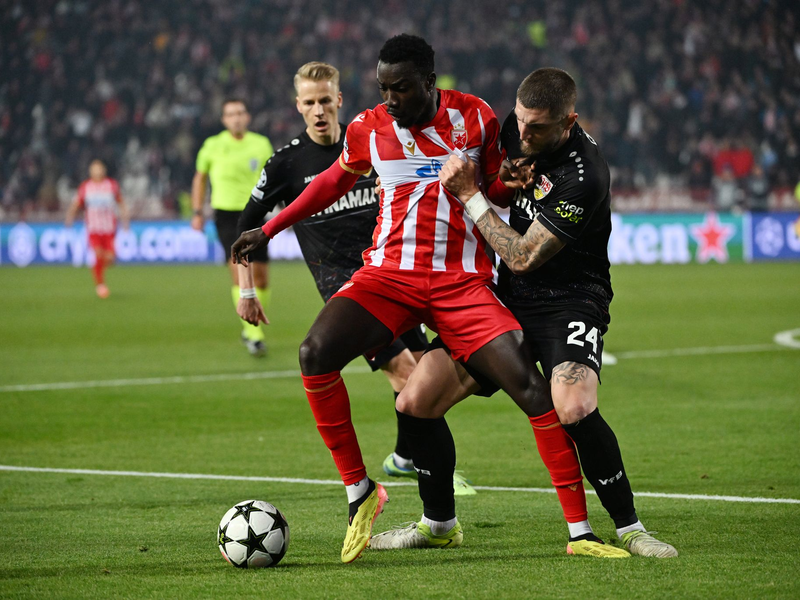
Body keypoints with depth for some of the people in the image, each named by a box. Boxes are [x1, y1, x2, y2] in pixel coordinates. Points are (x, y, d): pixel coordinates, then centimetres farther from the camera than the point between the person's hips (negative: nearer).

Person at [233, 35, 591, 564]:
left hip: (461, 281, -1)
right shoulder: (368, 129, 4)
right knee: (315, 354, -24)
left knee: (530, 386, -16)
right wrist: (269, 230, 26)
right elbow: (335, 181, 24)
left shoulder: (475, 117, 0)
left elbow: (497, 186, 15)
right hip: (389, 273, 1)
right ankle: (360, 491, -7)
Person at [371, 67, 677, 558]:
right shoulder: (516, 128, -1)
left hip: (570, 301, -7)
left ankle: (628, 527, -14)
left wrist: (470, 194, -16)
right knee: (415, 402, -4)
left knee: (574, 408, -34)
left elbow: (522, 257, -20)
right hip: (506, 297, 7)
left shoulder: (584, 177, -24)